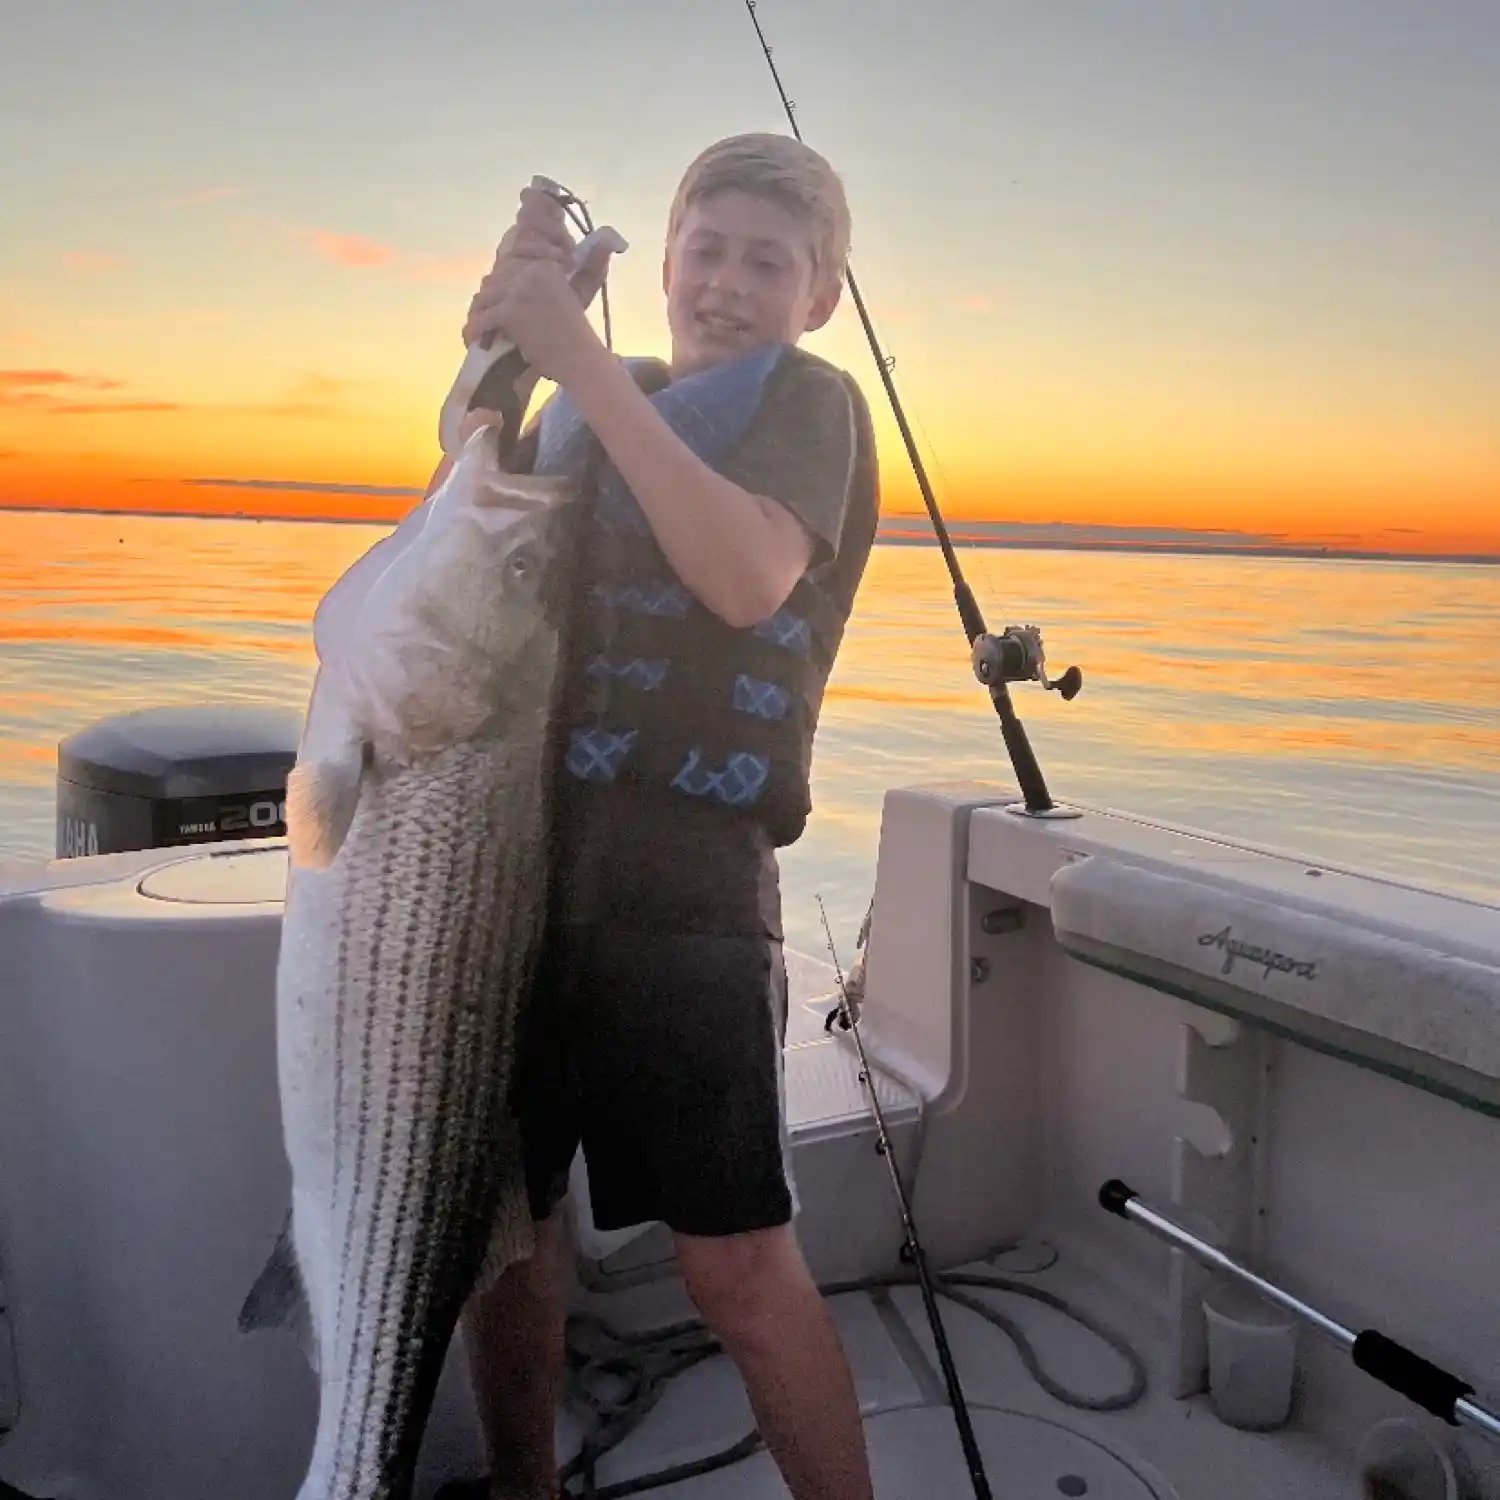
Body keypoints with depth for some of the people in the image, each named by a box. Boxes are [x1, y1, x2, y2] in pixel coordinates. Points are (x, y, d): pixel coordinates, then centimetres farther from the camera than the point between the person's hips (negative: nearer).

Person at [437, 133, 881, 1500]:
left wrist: (578, 355, -19)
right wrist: (503, 338, -3)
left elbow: (748, 577, -18)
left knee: (738, 1262, -5)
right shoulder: (599, 407, 20)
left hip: (684, 875, -5)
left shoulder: (809, 399, 2)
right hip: (520, 847, 6)